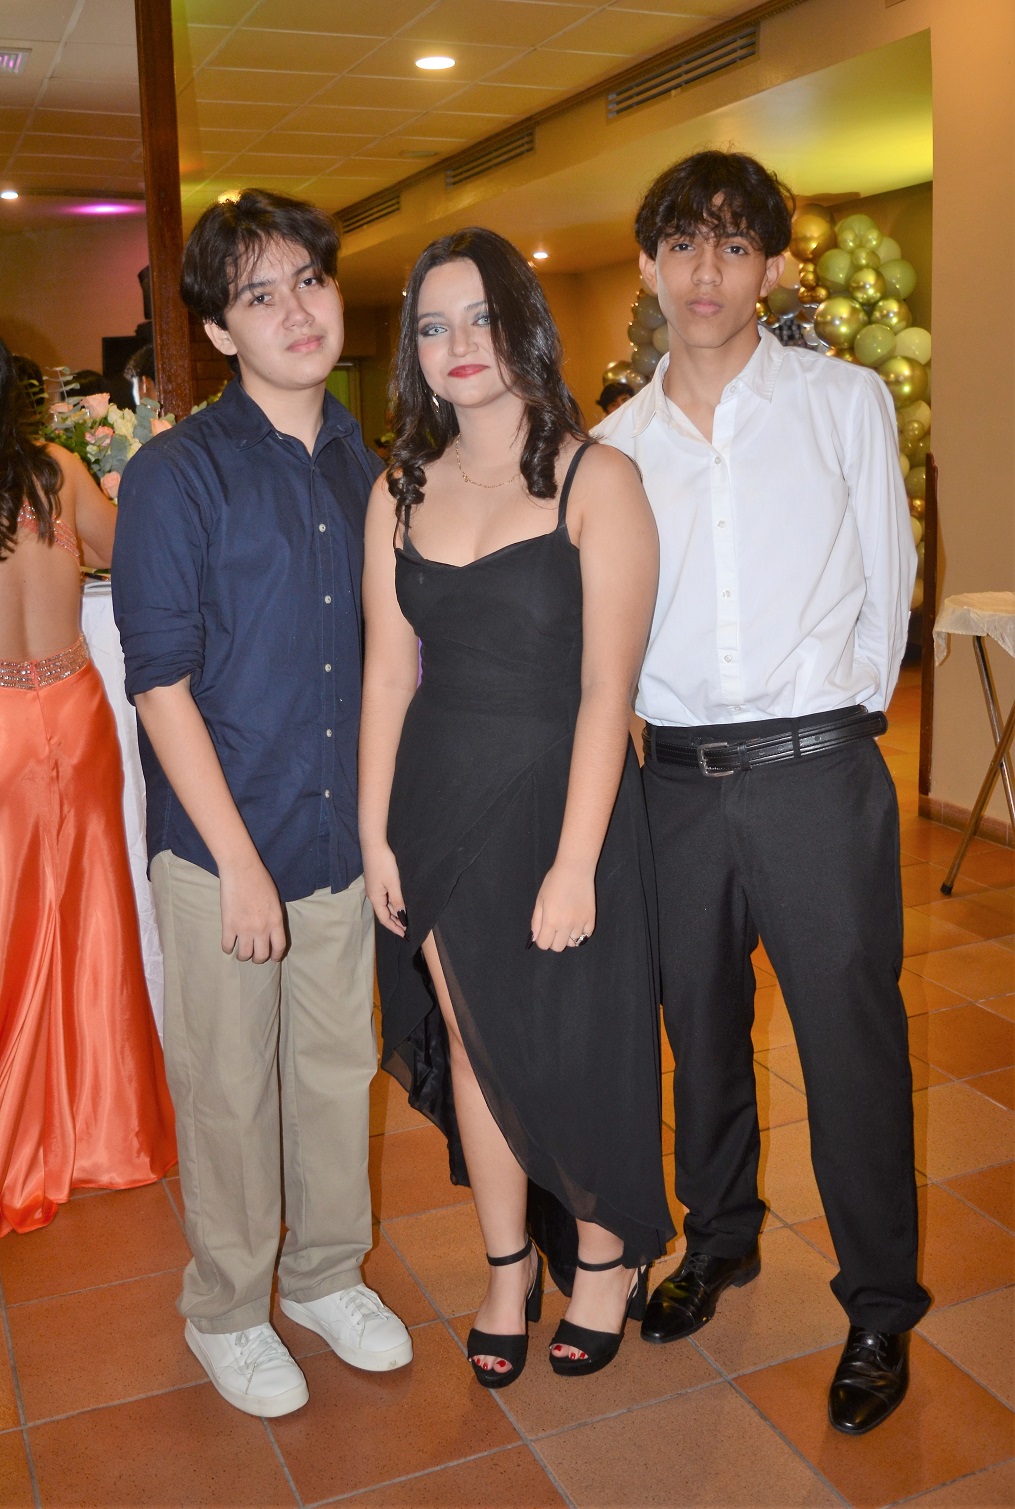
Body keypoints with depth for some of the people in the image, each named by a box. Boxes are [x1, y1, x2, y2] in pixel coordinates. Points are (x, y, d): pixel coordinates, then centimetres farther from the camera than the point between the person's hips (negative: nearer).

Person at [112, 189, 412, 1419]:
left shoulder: (367, 469, 7)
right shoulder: (177, 474, -9)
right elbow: (160, 680, -13)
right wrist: (239, 859, -15)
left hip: (347, 834, 5)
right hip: (222, 843, -4)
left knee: (338, 1069, 17)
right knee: (229, 1090, 9)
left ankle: (327, 1275, 39)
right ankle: (227, 1311, 32)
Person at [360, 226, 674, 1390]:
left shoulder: (595, 481, -8)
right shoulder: (400, 493, 6)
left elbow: (607, 689, -13)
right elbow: (389, 674, 4)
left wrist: (573, 862, -17)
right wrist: (374, 834, 0)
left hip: (560, 801, -4)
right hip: (438, 809, 4)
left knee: (575, 1052, 7)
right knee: (472, 1046, 13)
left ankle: (608, 1252, 35)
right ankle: (507, 1264, 34)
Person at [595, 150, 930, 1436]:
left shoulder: (845, 401, 1)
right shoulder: (616, 443, 7)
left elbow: (885, 580, 5)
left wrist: (841, 709, 5)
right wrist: (670, 719, 7)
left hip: (818, 769, -3)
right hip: (680, 777, 3)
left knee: (852, 1042, 3)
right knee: (699, 1026, 16)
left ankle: (878, 1307, 23)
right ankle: (720, 1236, 40)